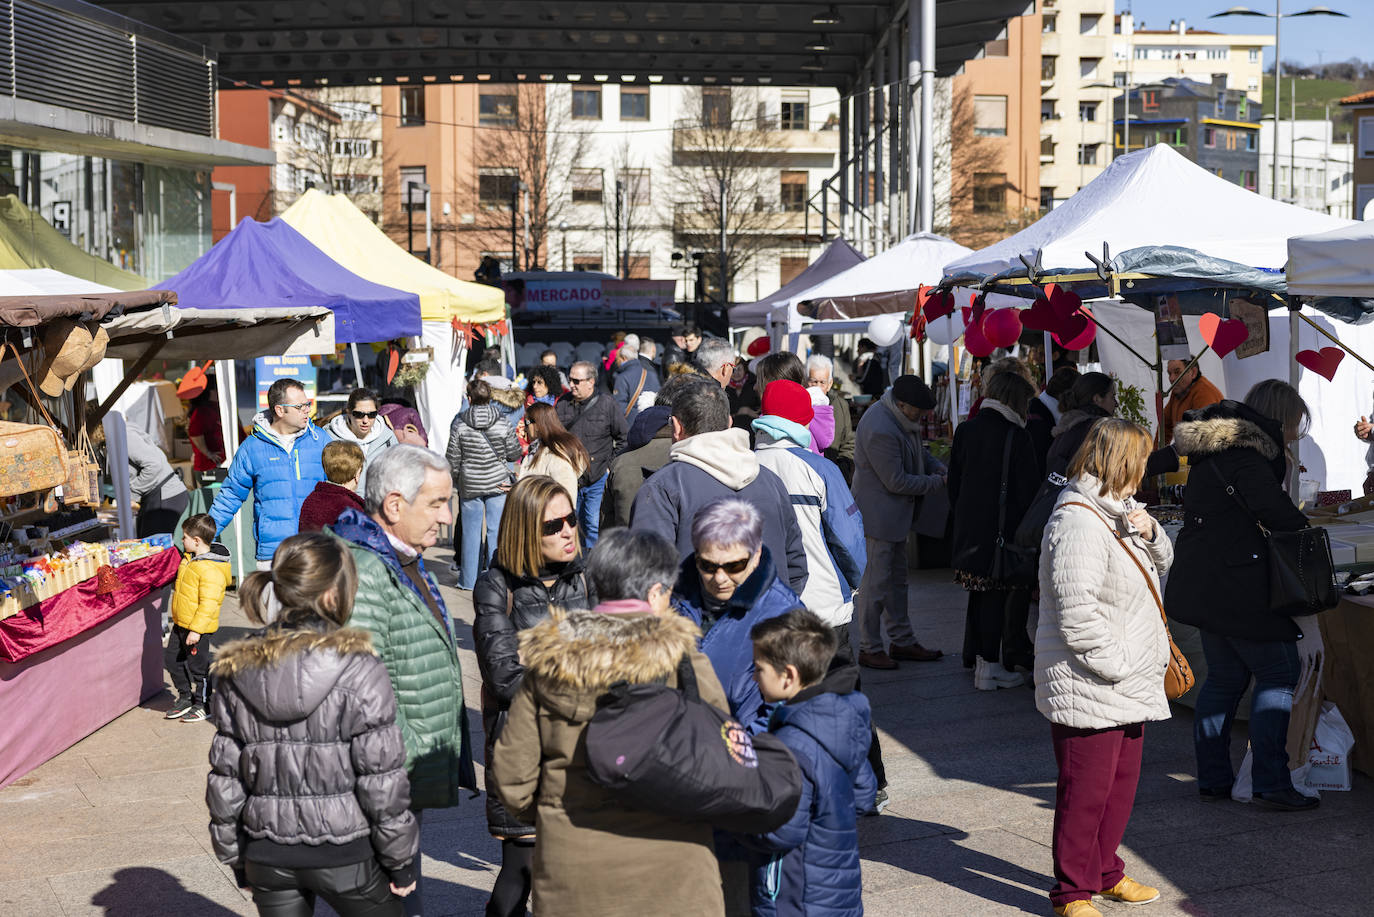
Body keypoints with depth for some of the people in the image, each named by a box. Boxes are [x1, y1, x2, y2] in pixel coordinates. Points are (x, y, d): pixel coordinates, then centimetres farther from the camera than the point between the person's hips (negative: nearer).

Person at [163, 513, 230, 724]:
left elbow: (208, 603, -27)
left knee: (197, 666, 3)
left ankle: (202, 705, 19)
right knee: (172, 659, 16)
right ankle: (185, 698, 31)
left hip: (199, 629, -10)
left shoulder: (211, 570, -26)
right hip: (180, 624, 10)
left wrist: (196, 629, -27)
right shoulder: (190, 558, 5)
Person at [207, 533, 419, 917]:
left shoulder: (238, 673, -2)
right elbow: (382, 780, -15)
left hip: (268, 858, 4)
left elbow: (225, 778, 3)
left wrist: (236, 857, 14)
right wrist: (403, 862, -4)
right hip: (345, 855, -4)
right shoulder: (359, 669, -16)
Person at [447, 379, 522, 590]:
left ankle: (469, 579, 15)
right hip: (498, 484, 0)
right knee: (497, 530, 6)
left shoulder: (460, 426, -7)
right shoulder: (502, 424, -6)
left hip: (470, 485, 0)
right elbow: (514, 454, 1)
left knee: (471, 531, 8)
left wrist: (457, 481, 15)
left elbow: (452, 460, -2)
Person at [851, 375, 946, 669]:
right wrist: (937, 482, -14)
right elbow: (897, 482, -24)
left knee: (897, 580, 18)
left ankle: (902, 641, 28)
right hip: (878, 516, -11)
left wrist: (939, 467, 3)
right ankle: (869, 649, 7)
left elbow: (918, 450, 21)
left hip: (894, 515, 11)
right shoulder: (880, 431, -28)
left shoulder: (902, 418, 3)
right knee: (875, 583, -2)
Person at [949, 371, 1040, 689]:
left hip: (969, 528, 6)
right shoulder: (1016, 436, -12)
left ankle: (974, 657, 25)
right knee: (995, 595, 0)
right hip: (1001, 528, -6)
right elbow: (1028, 487, -11)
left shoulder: (966, 431, 5)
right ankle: (989, 666, 3)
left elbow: (954, 481, 10)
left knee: (978, 593, 17)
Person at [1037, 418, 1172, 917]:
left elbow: (1160, 564, 24)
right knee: (1085, 791, -1)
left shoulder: (1114, 513, 14)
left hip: (1128, 687, 10)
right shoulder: (1078, 522, -20)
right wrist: (1115, 663, -21)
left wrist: (1148, 532, 3)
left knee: (1121, 782, 19)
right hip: (1089, 688, -10)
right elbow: (1077, 610, -26)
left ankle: (1105, 872, 33)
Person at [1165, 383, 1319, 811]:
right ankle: (1271, 784, -6)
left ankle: (1212, 778, 20)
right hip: (1237, 586, -10)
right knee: (1279, 673, -3)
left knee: (1224, 677, 16)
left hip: (1204, 583, 10)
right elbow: (1277, 513, -22)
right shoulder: (1246, 455, -16)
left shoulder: (1212, 450, 16)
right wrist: (1306, 530, -2)